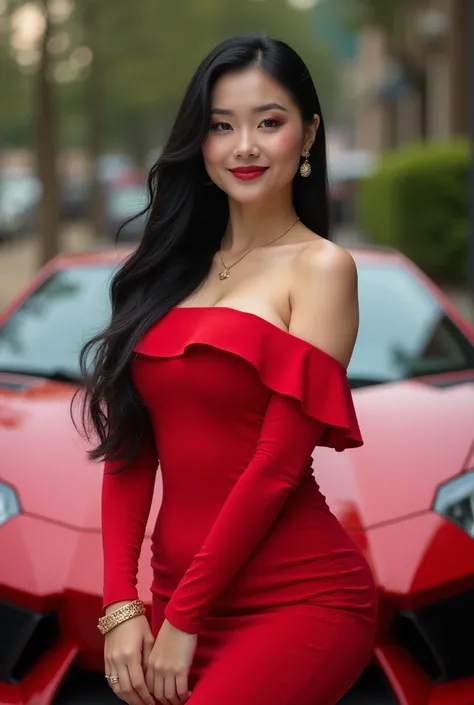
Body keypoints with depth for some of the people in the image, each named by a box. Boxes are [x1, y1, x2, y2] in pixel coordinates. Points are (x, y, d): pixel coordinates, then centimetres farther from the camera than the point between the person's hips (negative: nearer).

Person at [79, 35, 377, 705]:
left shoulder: (320, 266, -6)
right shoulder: (173, 269, 9)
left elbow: (279, 461, -12)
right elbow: (129, 448, 5)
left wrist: (183, 618, -10)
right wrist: (122, 604, -4)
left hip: (298, 601, -5)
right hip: (176, 594, 5)